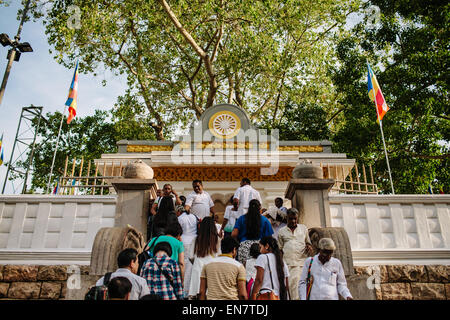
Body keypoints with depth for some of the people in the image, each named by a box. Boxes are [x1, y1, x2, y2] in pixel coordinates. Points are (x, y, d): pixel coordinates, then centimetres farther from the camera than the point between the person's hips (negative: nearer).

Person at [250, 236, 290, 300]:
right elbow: (287, 286, 17)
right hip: (280, 297, 7)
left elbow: (259, 280, -9)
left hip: (266, 296, -7)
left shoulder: (263, 257, -2)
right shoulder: (282, 262, 18)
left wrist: (253, 297, -9)